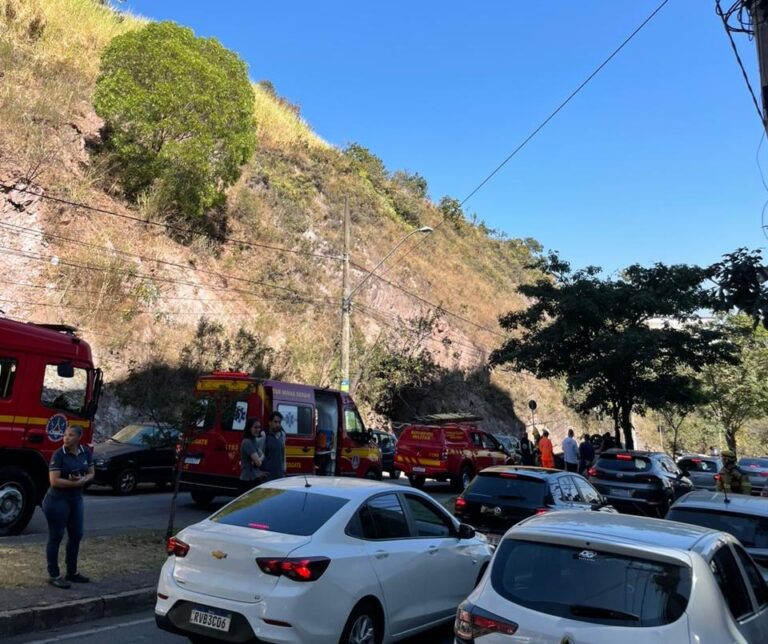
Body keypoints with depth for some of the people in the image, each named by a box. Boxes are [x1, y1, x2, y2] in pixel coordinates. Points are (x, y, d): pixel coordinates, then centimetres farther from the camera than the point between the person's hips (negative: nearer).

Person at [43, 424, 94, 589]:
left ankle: (72, 572, 26)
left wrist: (83, 480, -14)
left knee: (76, 535, 13)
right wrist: (75, 483, -17)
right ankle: (54, 575, 11)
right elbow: (54, 481, -21)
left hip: (76, 499, 7)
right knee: (56, 537, 2)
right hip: (57, 500, -7)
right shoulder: (58, 455, -17)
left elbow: (91, 473, 7)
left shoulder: (86, 452, 0)